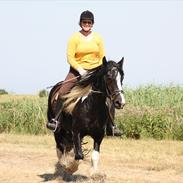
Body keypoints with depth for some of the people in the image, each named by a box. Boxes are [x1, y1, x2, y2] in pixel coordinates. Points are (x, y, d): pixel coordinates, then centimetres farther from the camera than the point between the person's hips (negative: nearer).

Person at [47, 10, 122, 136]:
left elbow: (102, 57, 8)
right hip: (77, 70, -2)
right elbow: (70, 57, -9)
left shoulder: (98, 38, 6)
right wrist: (80, 69, -21)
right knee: (62, 92, -21)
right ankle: (56, 119, -14)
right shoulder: (75, 38, -3)